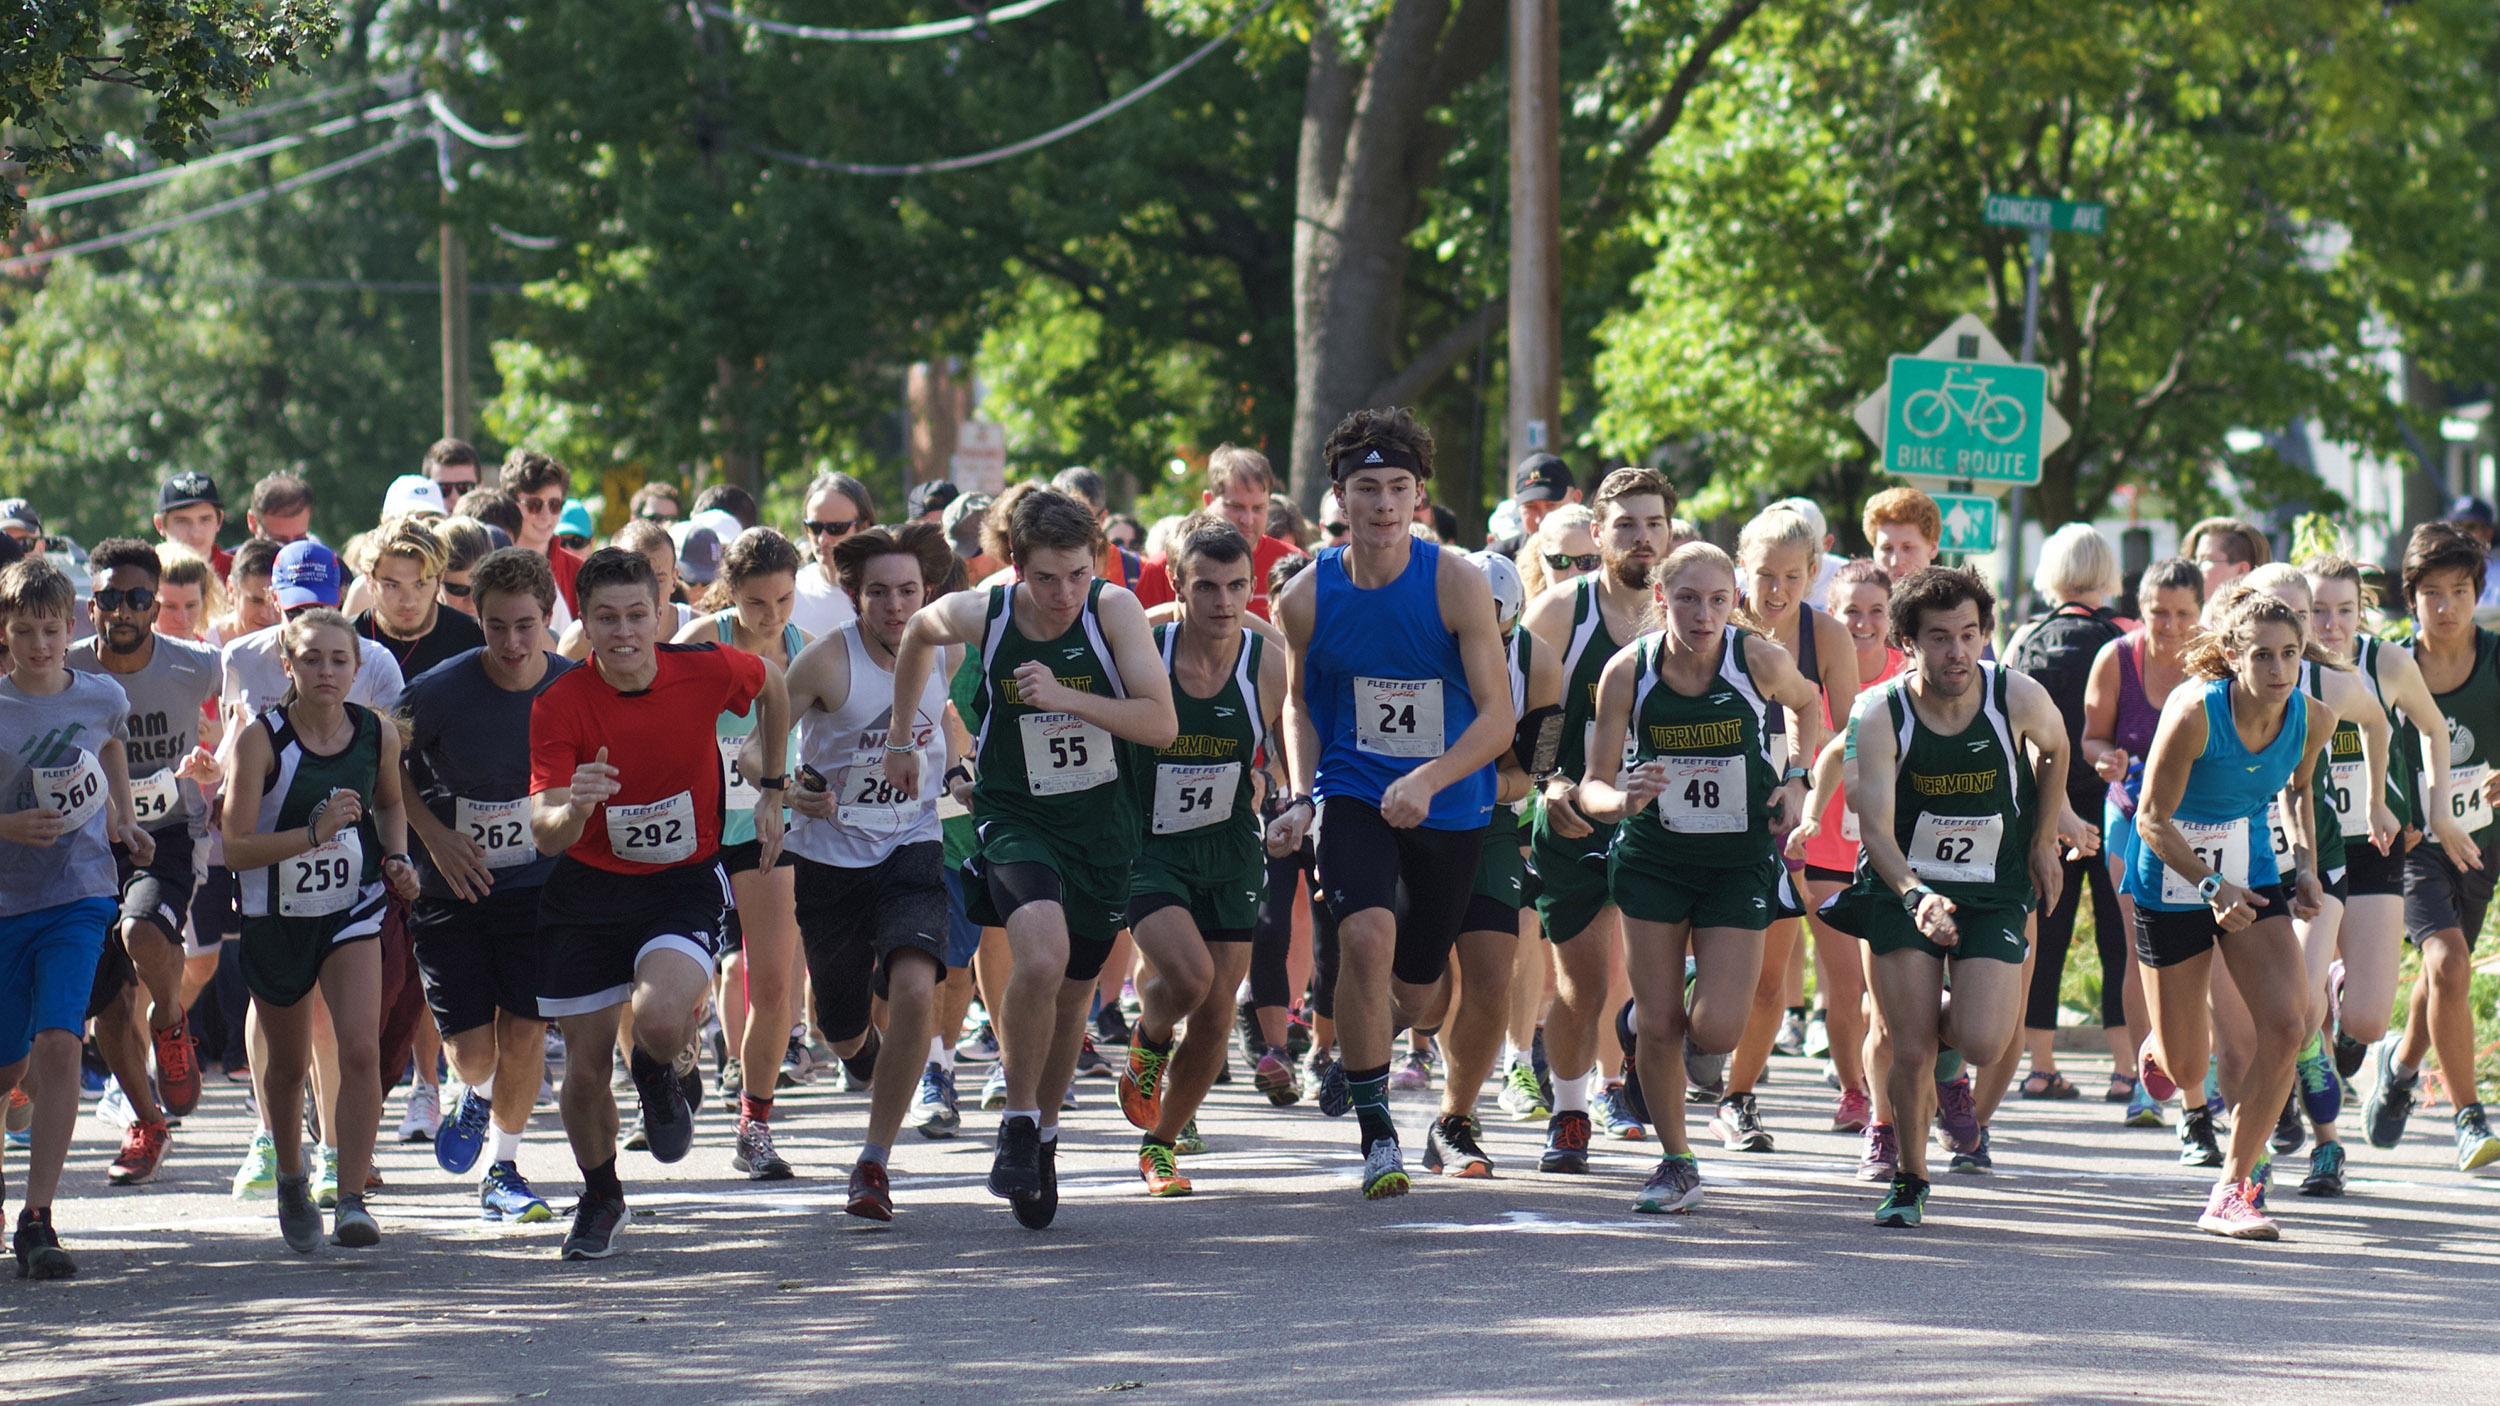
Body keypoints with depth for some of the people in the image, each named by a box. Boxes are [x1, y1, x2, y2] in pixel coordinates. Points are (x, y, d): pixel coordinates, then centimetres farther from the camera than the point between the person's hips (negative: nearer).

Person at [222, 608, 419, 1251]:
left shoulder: (378, 734, -7)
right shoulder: (260, 740, -17)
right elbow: (235, 848, -20)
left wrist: (396, 858, -2)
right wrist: (314, 832, -32)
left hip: (351, 909, 1)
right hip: (275, 916, -1)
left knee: (361, 1048, -19)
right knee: (287, 1065, 15)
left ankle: (352, 1201, -17)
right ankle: (291, 1180, 41)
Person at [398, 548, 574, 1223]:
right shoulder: (438, 691, -19)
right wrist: (433, 834, -13)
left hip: (538, 884, 1)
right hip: (451, 885, -1)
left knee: (523, 1033, -5)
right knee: (471, 1048, -4)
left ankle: (503, 1170, 18)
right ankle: (477, 1095, 35)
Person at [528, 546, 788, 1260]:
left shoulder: (704, 671, -14)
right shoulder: (558, 705, -16)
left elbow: (772, 681, 11)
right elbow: (544, 834, -22)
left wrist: (771, 792, 14)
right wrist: (573, 808, -45)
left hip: (683, 885, -1)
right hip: (587, 889, 1)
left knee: (661, 1020, -28)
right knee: (586, 1068, 3)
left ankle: (669, 1072, 11)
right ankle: (600, 1200, 33)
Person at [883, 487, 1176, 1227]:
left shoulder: (1115, 610, -14)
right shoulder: (982, 616, -11)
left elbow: (1161, 724, -17)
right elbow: (918, 631, 13)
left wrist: (1067, 698, -29)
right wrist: (900, 735, 20)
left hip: (1103, 828, 2)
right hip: (1016, 820, -2)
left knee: (1073, 994, 14)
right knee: (1041, 958, -28)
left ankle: (1045, 1134, 39)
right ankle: (1018, 1121, -9)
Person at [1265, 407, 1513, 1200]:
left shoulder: (1456, 584, -14)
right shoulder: (1308, 599, -7)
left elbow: (1498, 714, -13)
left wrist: (1427, 780, -28)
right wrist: (1301, 798, -4)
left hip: (1450, 807, 0)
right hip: (1353, 796, 0)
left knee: (1413, 990, 13)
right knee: (1367, 937, -27)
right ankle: (1375, 1134, -15)